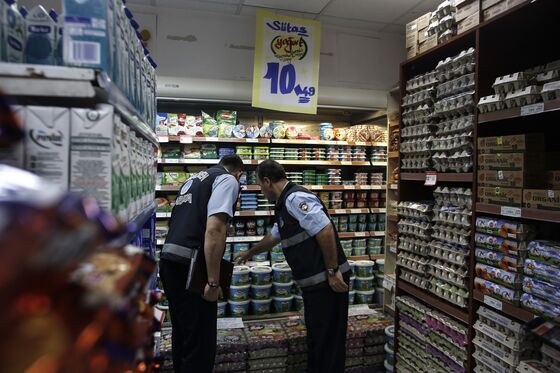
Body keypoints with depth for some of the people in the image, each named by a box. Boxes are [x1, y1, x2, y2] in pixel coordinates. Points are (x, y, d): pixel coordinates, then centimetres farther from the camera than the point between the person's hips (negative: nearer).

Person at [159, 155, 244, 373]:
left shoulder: (194, 179, 22)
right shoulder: (228, 180, -4)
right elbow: (214, 229, -19)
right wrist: (214, 281, -18)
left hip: (169, 261, 9)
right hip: (188, 265, -9)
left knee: (182, 333, 22)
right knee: (200, 339, 3)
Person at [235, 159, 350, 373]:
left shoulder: (296, 198, -15)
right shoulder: (285, 204, 17)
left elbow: (326, 231, -23)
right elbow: (273, 237, 33)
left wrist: (332, 271, -21)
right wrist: (249, 254, 45)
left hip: (327, 280, -10)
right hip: (315, 281, 10)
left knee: (326, 341, 2)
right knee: (317, 337, 19)